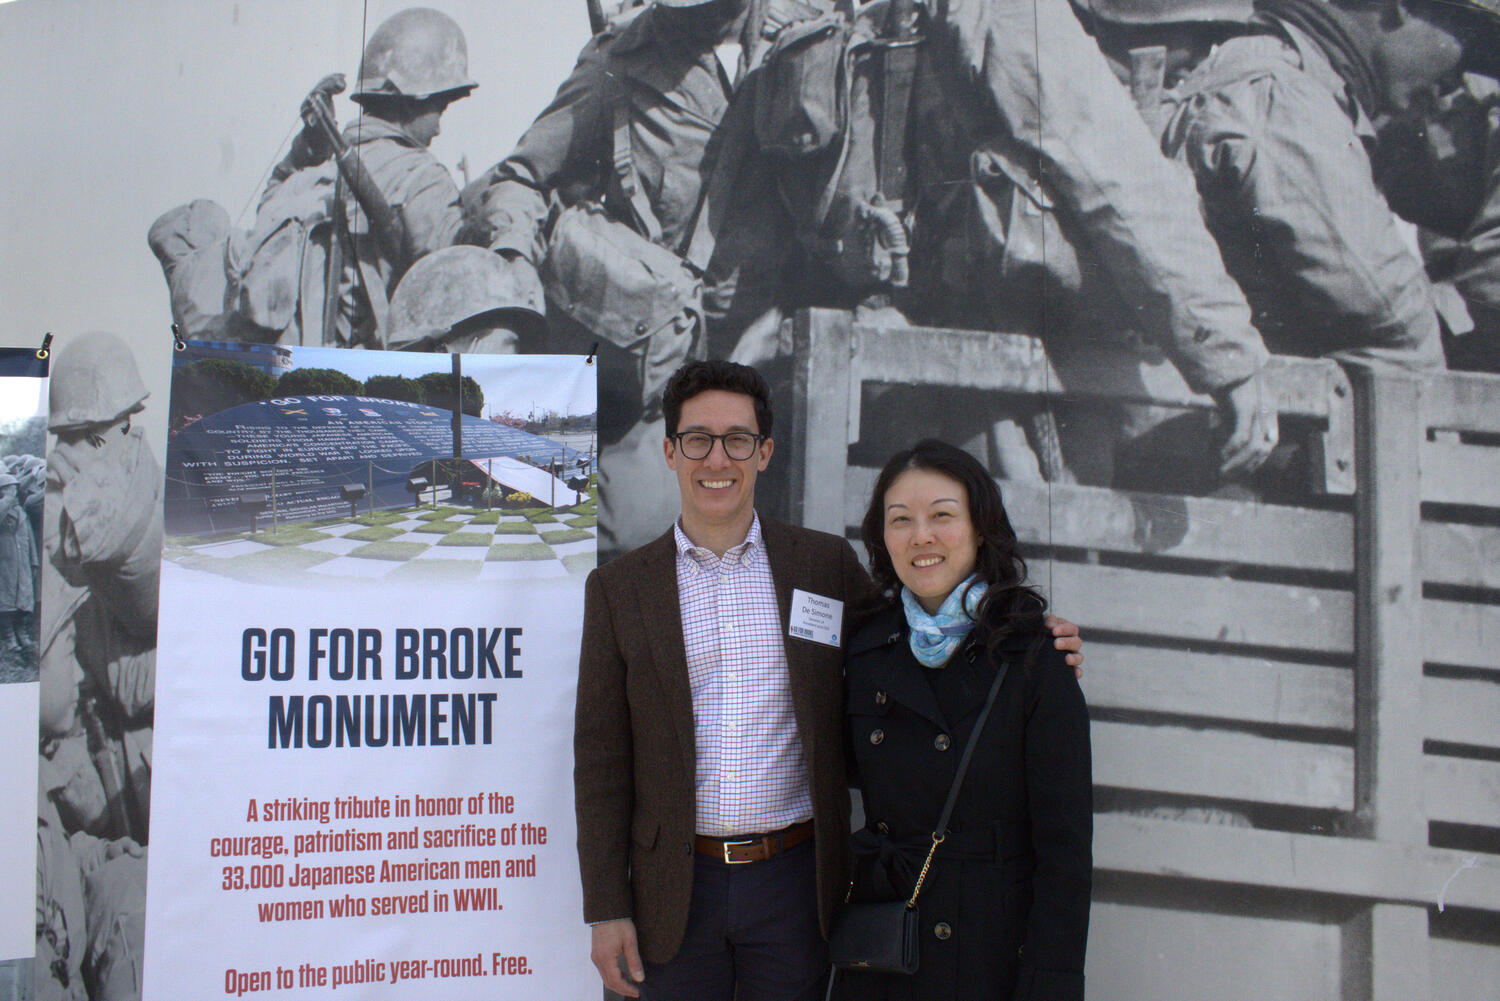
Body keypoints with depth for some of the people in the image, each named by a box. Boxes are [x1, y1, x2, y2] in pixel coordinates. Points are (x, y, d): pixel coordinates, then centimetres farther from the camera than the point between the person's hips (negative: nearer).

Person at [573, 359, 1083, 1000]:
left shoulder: (825, 564, 3)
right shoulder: (618, 587, 1)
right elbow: (601, 757, 1)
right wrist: (606, 907, -3)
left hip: (796, 878, 1)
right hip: (676, 888, 0)